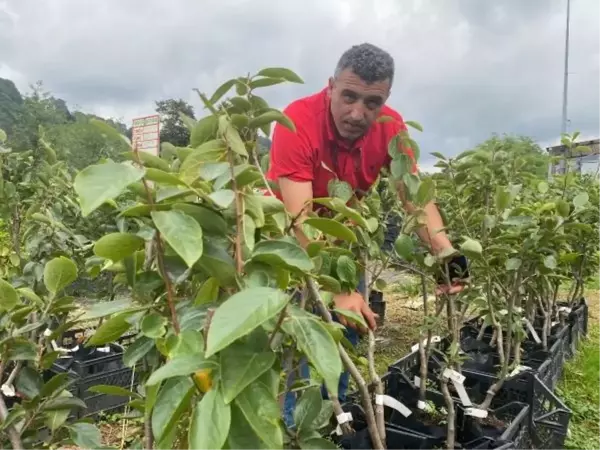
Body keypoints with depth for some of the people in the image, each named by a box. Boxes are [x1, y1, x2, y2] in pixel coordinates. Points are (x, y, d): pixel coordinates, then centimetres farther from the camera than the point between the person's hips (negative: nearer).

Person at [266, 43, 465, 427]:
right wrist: (336, 289, -48)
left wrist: (446, 254, -36)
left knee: (347, 330, 11)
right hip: (290, 238, -5)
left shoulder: (391, 127, -17)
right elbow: (300, 220, -38)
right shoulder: (298, 121, -32)